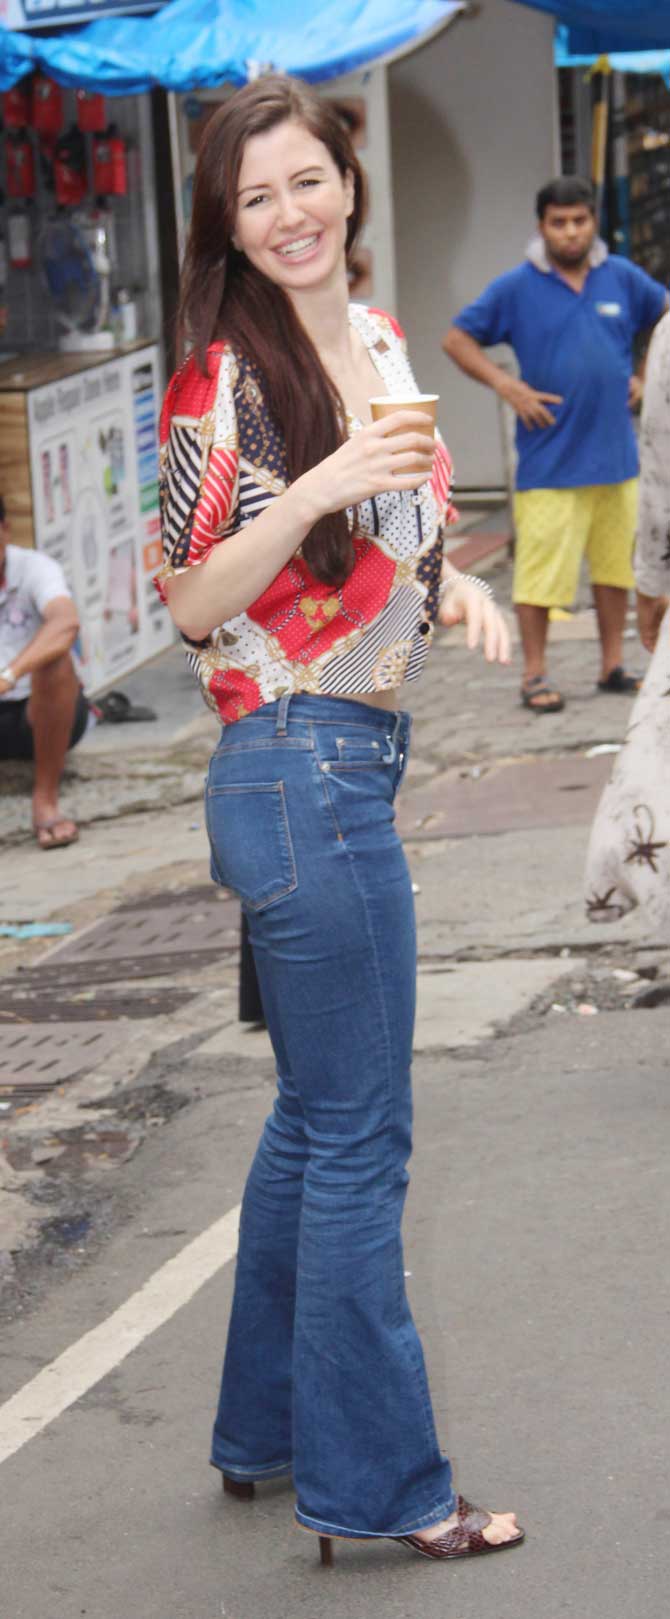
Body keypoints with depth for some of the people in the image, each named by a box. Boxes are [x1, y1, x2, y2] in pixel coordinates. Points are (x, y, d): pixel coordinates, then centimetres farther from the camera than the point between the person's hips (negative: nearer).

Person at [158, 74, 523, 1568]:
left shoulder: (380, 344, 11)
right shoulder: (229, 380, -13)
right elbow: (193, 604, -13)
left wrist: (451, 583, 2)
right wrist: (318, 490, -26)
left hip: (355, 762, 9)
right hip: (303, 772, -9)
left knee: (316, 1120, 18)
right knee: (358, 1143, -2)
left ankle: (267, 1430, 32)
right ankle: (376, 1485, 9)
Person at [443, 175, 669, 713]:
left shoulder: (622, 277, 6)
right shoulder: (516, 288, -2)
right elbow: (458, 339, 4)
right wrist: (506, 385, -7)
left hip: (615, 452, 4)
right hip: (551, 460, -3)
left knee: (615, 562, 9)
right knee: (542, 567, -5)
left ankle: (614, 666, 21)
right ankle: (535, 675, 6)